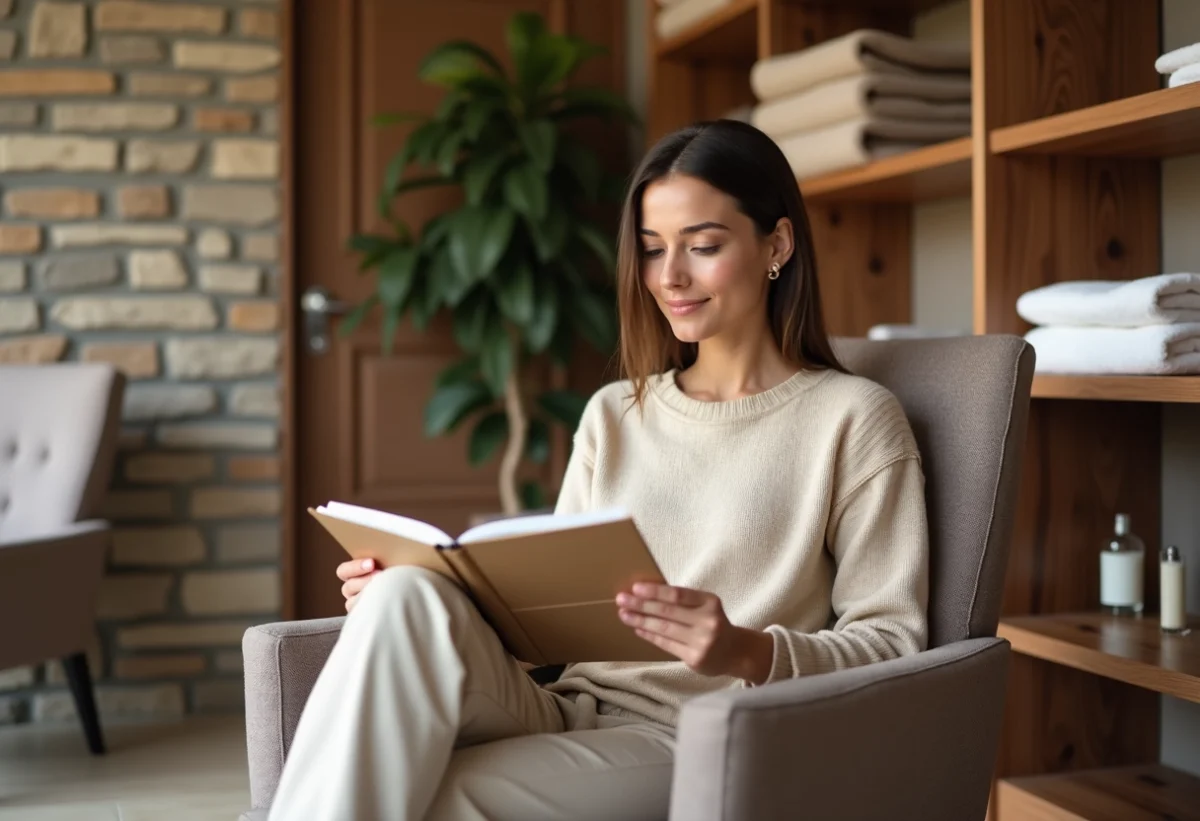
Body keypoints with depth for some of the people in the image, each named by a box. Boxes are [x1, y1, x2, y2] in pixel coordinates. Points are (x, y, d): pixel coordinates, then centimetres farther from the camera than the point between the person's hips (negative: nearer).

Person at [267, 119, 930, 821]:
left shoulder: (852, 419, 2)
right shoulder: (614, 415, 19)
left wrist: (748, 652, -21)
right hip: (566, 712, 5)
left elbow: (893, 644, -2)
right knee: (407, 599, -27)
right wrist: (404, 602, -2)